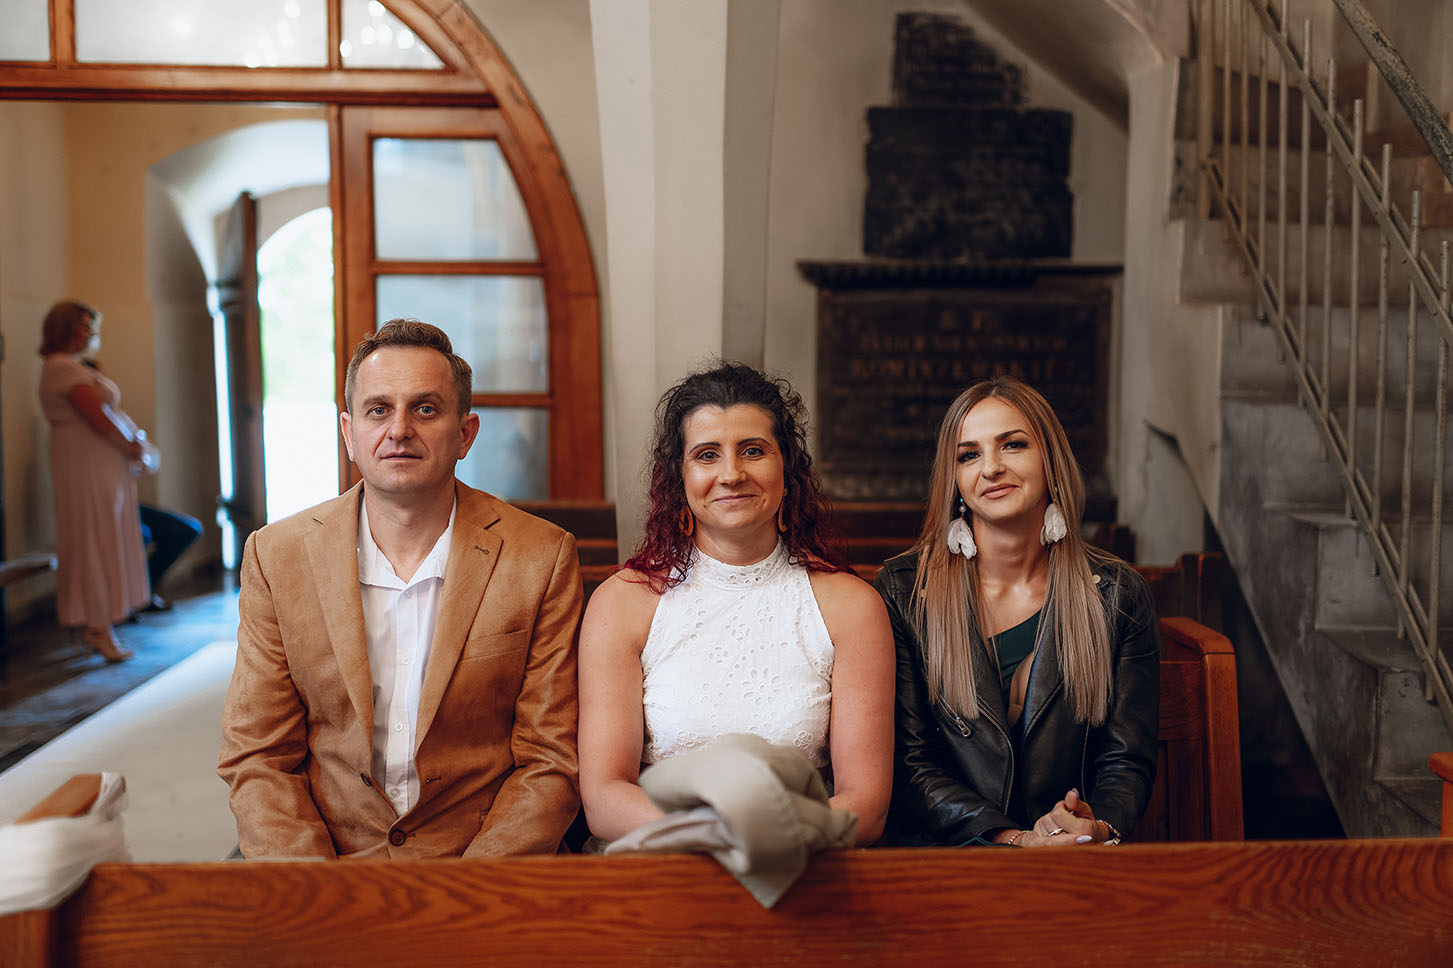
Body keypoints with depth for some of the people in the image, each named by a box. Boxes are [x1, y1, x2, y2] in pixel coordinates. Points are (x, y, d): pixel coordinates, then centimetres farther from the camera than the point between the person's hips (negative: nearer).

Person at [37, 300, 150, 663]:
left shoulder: (76, 367, 20)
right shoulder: (62, 368, -13)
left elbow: (109, 413, 19)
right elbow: (99, 418, -20)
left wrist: (133, 441, 4)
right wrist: (132, 446, -6)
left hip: (106, 467, 10)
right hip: (87, 466, -10)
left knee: (103, 545, 12)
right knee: (94, 543, -5)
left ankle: (95, 626, 17)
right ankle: (100, 630, 0)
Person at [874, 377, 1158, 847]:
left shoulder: (1119, 595, 5)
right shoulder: (904, 590, 0)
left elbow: (1127, 760, 5)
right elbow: (907, 760, -2)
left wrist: (1100, 830, -17)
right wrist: (1016, 840, -16)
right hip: (944, 861, -1)